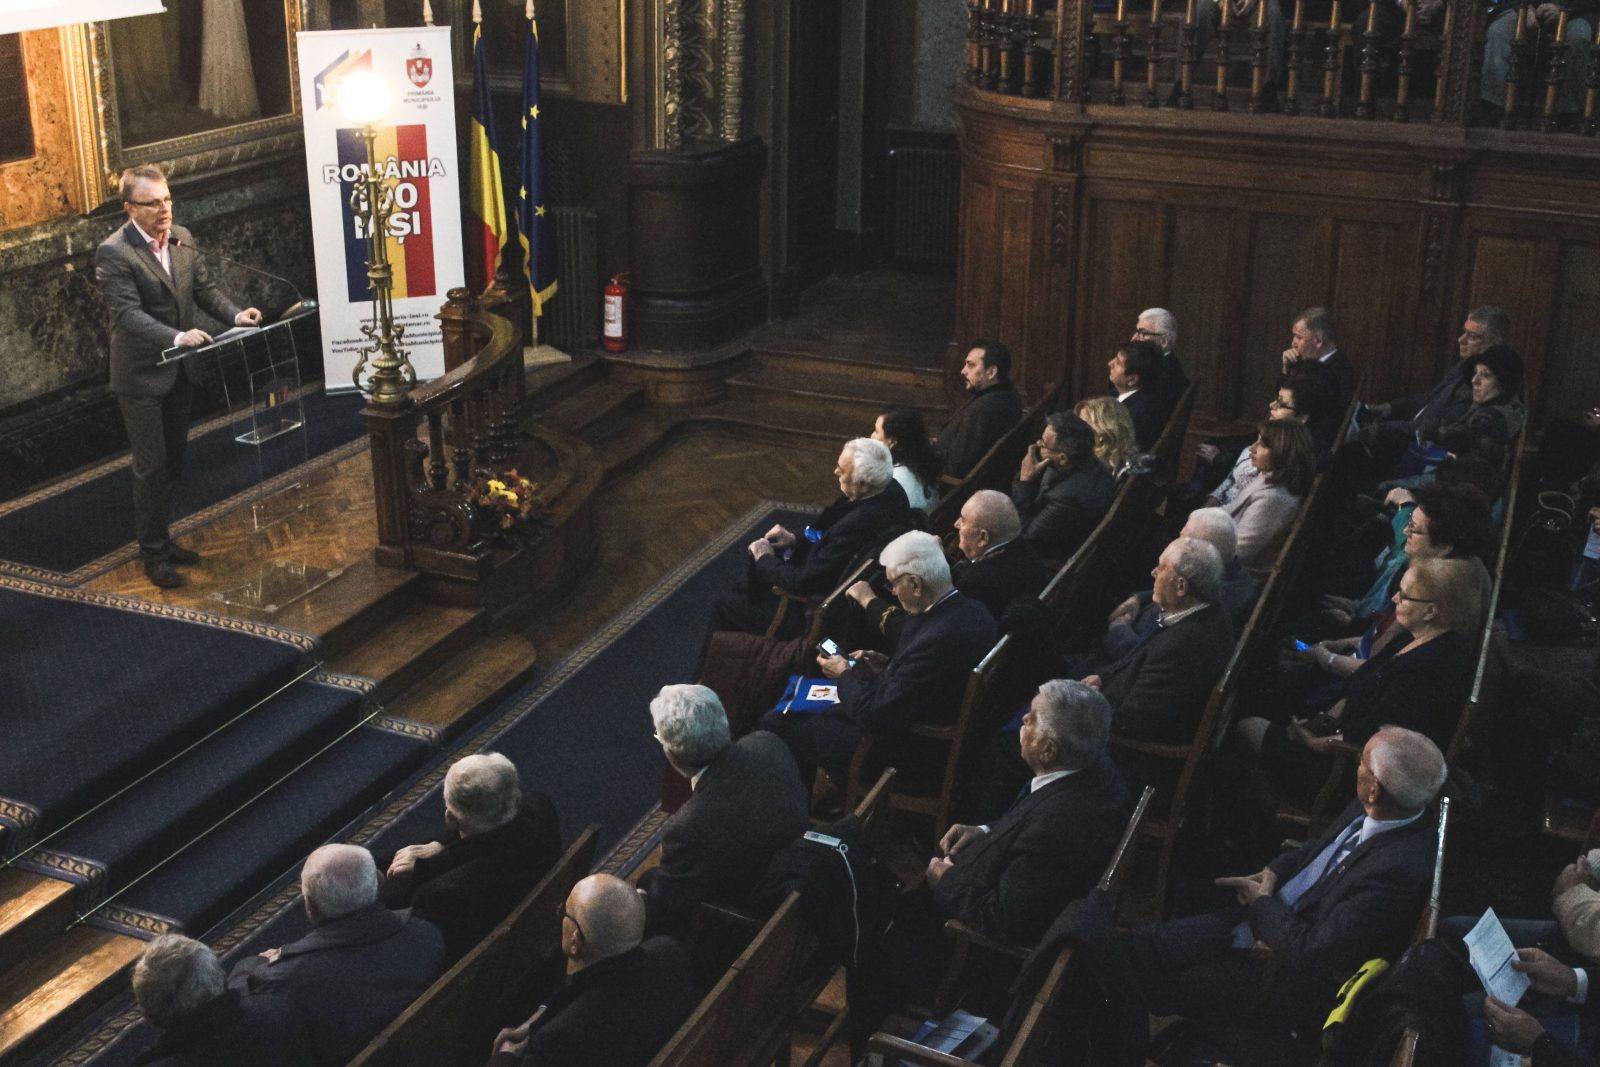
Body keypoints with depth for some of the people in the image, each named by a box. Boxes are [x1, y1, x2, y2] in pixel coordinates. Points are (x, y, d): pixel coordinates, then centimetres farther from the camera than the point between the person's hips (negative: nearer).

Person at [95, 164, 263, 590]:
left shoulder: (182, 238, 3)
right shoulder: (114, 253, -18)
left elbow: (204, 288, 9)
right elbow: (128, 313, -25)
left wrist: (234, 314, -10)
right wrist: (177, 337, -38)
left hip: (179, 371, 7)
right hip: (141, 376, -7)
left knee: (173, 462, 16)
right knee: (151, 467, -1)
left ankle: (162, 539, 31)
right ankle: (152, 553, 11)